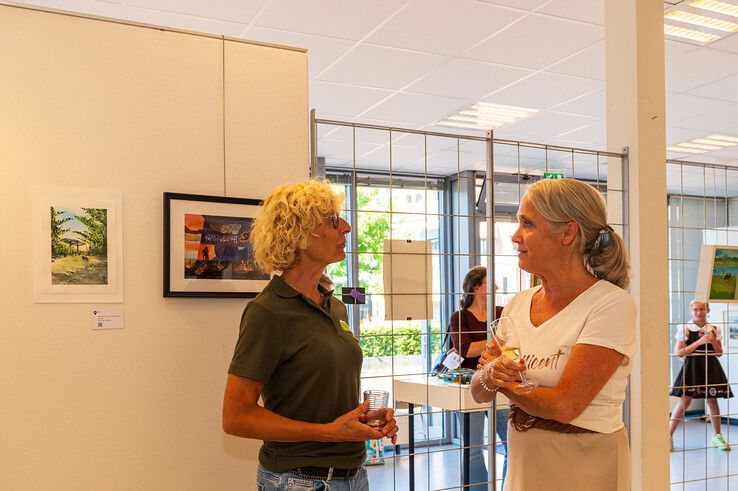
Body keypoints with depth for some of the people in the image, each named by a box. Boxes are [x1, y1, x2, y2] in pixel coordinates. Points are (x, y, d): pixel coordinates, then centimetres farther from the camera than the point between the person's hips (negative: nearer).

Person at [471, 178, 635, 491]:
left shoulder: (613, 304, -18)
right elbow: (479, 393, 4)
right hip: (522, 465, 6)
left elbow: (564, 405, -23)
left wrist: (505, 382, -7)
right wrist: (490, 377, -18)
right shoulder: (519, 304, 1)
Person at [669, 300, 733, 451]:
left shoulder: (713, 329, 7)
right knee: (685, 401, -7)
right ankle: (669, 436, 0)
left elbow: (719, 352, 11)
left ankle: (717, 437, 24)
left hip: (710, 367, 4)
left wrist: (713, 341, -9)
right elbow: (679, 352, -8)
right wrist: (699, 342, -15)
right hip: (692, 367, -3)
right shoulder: (685, 329, -3)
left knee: (712, 401, 9)